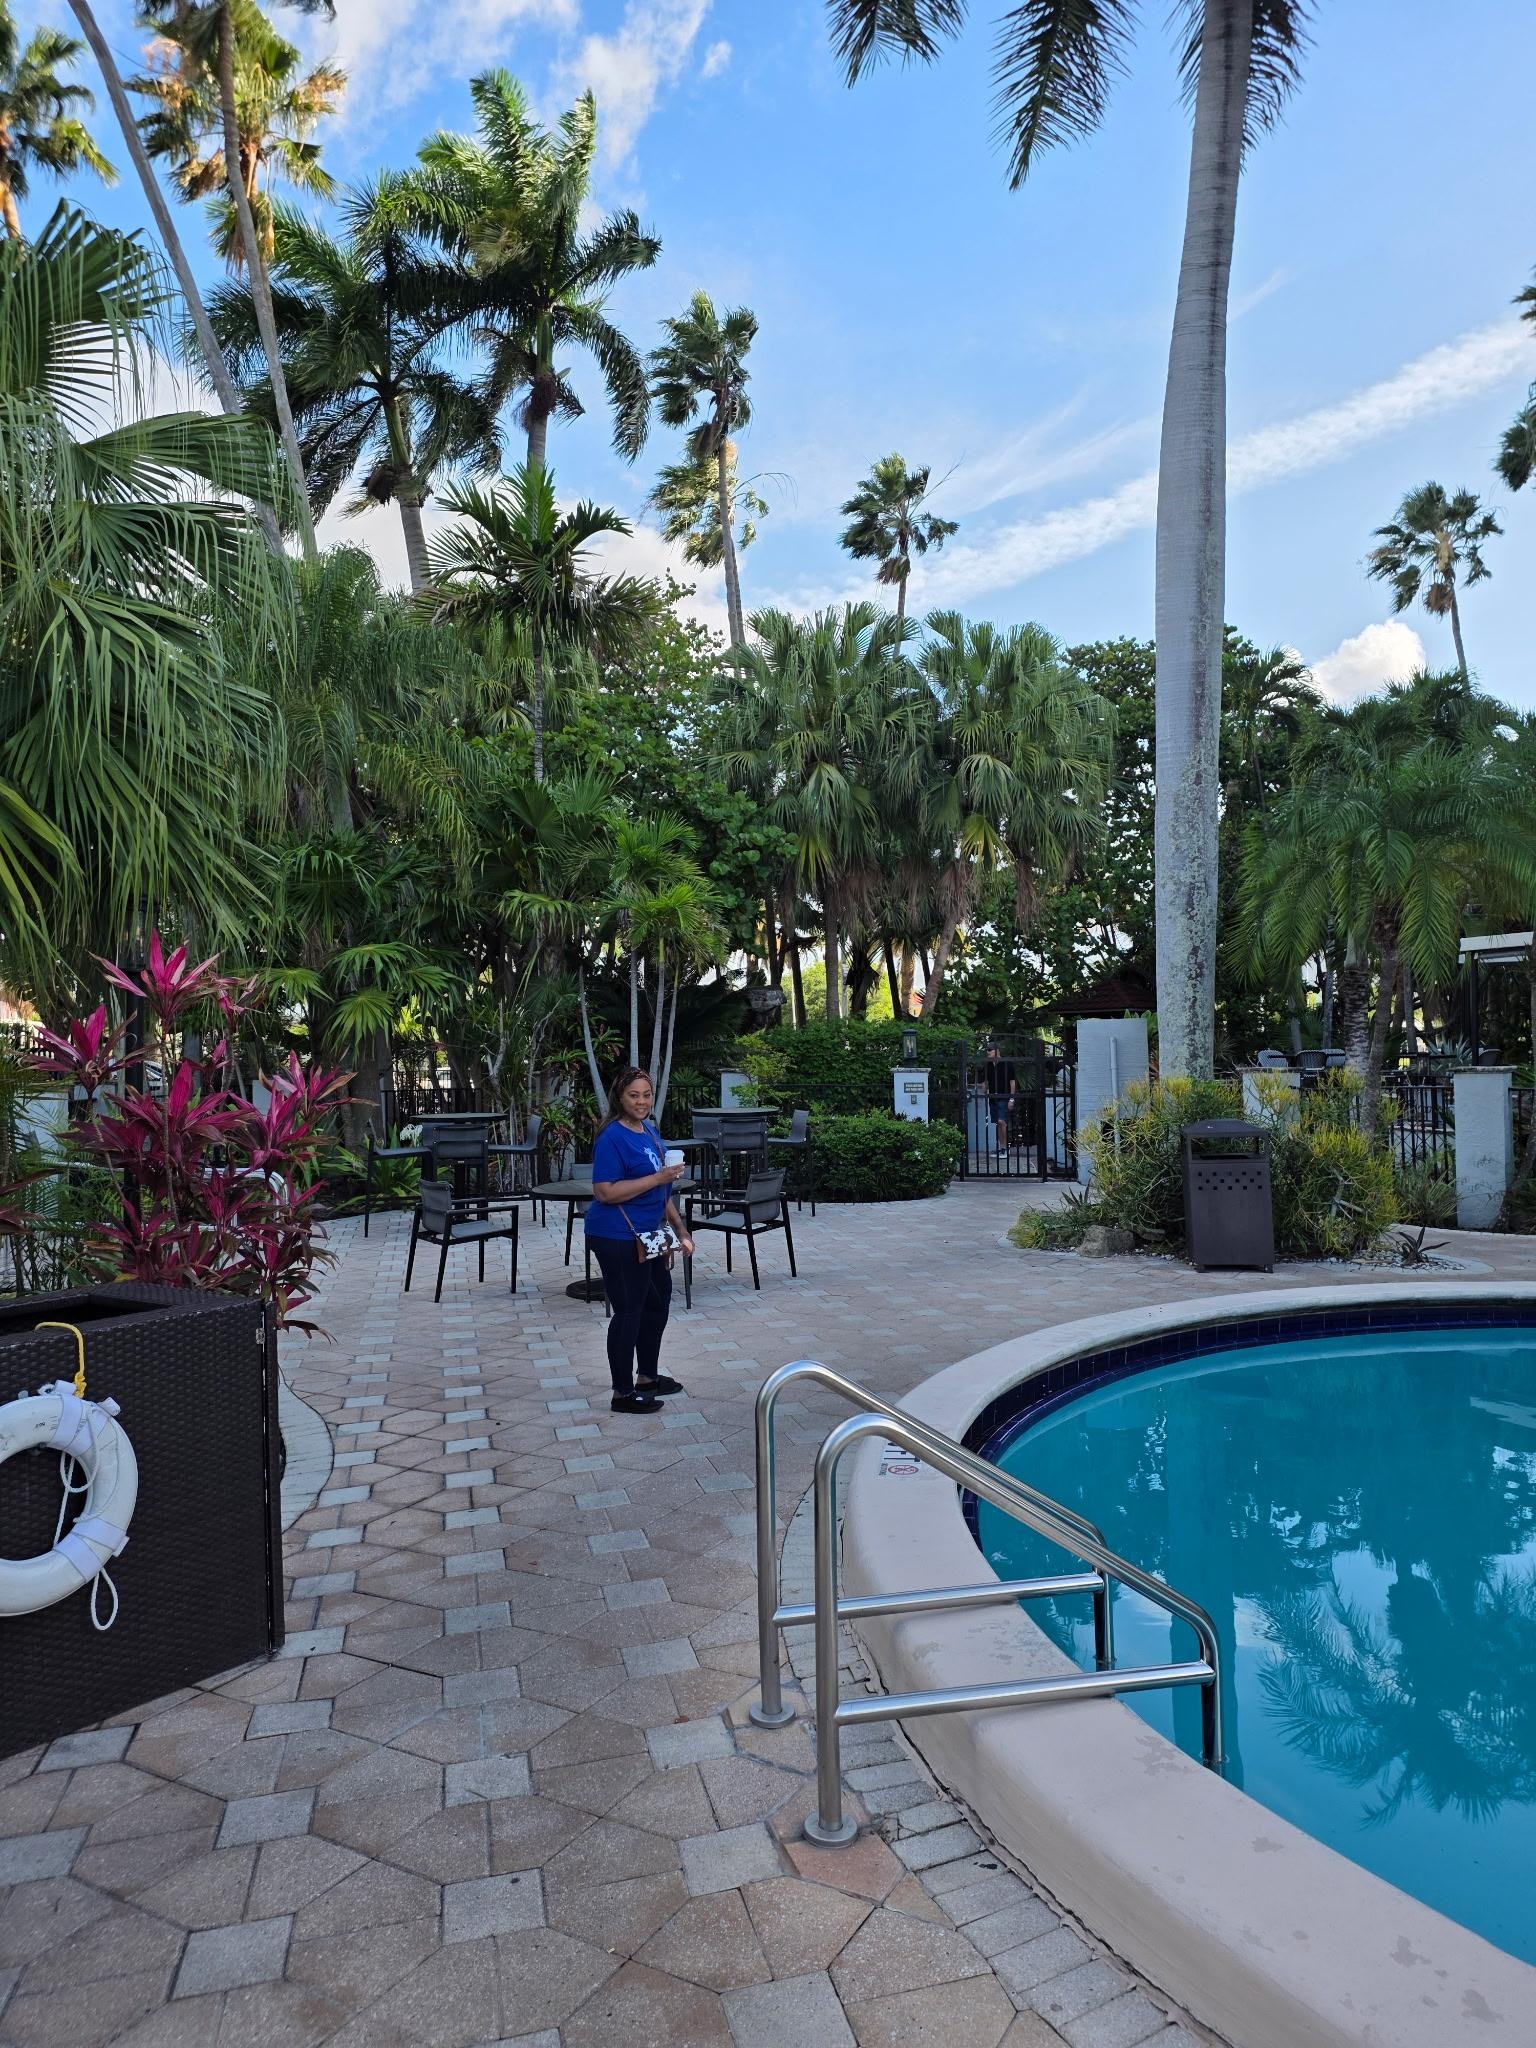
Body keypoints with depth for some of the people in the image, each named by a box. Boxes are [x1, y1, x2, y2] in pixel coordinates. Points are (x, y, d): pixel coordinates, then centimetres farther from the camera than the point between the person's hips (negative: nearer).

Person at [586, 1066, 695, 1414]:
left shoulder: (650, 1131, 9)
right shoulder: (613, 1137, -17)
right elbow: (604, 1192, -24)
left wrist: (679, 1229, 18)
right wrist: (657, 1178, -26)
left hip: (646, 1235, 9)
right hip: (617, 1239, -9)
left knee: (657, 1303, 19)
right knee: (628, 1310, -1)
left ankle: (647, 1377, 36)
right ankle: (623, 1394, 12)